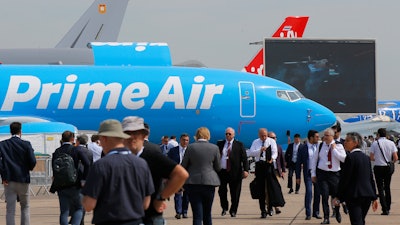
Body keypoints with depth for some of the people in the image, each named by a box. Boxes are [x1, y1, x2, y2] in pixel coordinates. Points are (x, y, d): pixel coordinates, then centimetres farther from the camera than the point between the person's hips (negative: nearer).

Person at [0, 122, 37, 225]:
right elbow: (32, 162, -8)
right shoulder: (26, 145, -4)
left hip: (8, 181, 1)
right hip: (23, 179, -1)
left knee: (10, 210, 3)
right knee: (25, 207, 15)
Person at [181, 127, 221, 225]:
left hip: (193, 183, -1)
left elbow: (183, 165, 2)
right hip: (209, 182, 1)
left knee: (197, 214, -3)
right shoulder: (214, 148, -2)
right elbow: (218, 168, 5)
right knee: (207, 214, 16)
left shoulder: (190, 147, -5)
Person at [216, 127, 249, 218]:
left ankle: (233, 211, 13)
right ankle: (224, 208, 23)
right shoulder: (220, 144, 10)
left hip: (235, 172, -2)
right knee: (222, 191, 2)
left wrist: (246, 170, -12)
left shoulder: (239, 145, 4)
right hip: (222, 172, 2)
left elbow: (244, 158, 0)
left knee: (235, 193, 1)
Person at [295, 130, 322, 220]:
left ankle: (316, 212, 18)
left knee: (317, 193, 7)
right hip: (308, 173, -3)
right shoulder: (302, 148, -2)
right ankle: (308, 214, -5)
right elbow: (298, 163, 1)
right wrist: (298, 176, -1)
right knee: (309, 192, -10)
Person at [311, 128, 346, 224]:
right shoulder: (320, 146, 6)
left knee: (336, 195, 6)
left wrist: (334, 149, -13)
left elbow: (344, 158, -13)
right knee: (324, 196, -6)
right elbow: (314, 160, 11)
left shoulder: (338, 146, 0)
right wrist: (313, 174, 7)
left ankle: (337, 213, 35)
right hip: (322, 174, 1)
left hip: (334, 174, -1)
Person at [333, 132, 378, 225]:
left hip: (354, 196, -7)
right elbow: (371, 178, 15)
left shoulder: (350, 157, -11)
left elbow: (344, 179, -12)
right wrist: (374, 197, 19)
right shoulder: (366, 157, 12)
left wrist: (338, 197, -6)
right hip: (367, 195, 7)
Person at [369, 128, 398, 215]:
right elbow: (395, 158, -6)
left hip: (378, 167, -3)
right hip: (388, 168, 3)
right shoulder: (391, 143, -1)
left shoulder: (375, 143, -6)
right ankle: (388, 208, 19)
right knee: (387, 188, 16)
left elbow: (371, 158, -6)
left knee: (380, 188, 0)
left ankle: (384, 209, -8)